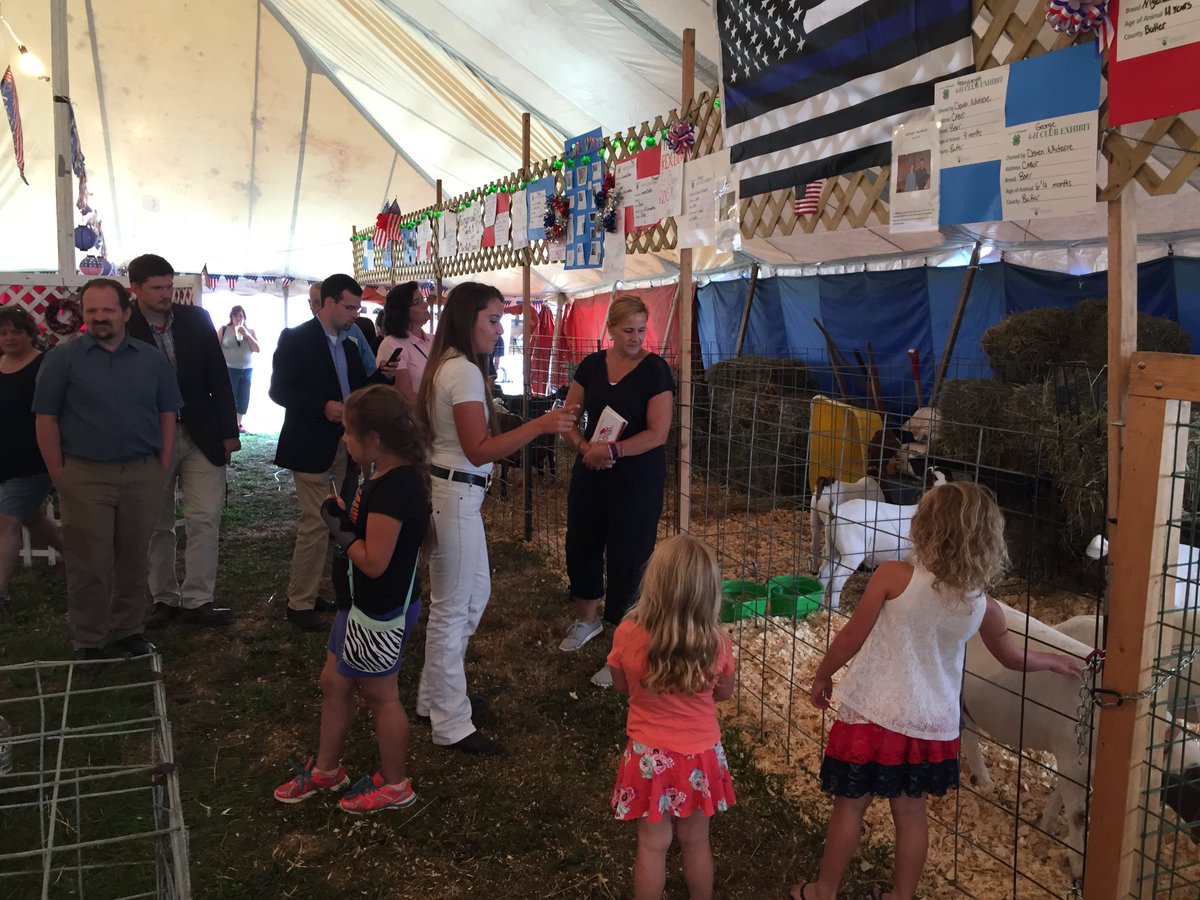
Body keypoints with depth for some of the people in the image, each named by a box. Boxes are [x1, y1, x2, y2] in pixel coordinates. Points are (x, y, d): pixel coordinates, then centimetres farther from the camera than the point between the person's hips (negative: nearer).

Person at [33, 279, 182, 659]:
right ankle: (88, 642, 15)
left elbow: (167, 414, 9)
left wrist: (164, 466, 2)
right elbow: (46, 419, -1)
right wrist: (59, 475, -5)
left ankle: (128, 631, 24)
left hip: (142, 475, 2)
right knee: (89, 565, 3)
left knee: (133, 560, 11)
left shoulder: (152, 358, 6)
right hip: (85, 477, -2)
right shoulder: (62, 358, -1)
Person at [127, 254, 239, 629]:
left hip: (202, 434, 1)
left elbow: (218, 376, 2)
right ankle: (164, 598, 22)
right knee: (158, 525, 10)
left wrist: (229, 430, 0)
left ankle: (198, 600, 7)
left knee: (205, 520, -1)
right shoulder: (124, 329, -7)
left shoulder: (196, 319, -1)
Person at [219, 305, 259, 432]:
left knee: (243, 398, 6)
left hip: (247, 370, 3)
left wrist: (246, 335, -10)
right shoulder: (224, 329, 1)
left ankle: (238, 423, 18)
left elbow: (258, 349, 0)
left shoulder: (250, 331, 9)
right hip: (229, 369, -3)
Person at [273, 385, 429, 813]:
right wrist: (346, 516, -4)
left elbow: (374, 561, -29)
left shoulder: (393, 488, -29)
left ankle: (394, 785, 30)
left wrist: (339, 528, -16)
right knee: (333, 683, 22)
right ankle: (325, 769, 41)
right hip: (362, 603, 10)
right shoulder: (392, 476, 3)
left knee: (380, 697, 9)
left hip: (381, 614, -10)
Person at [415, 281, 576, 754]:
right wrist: (539, 425, -28)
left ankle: (434, 695, 34)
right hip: (455, 495, -10)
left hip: (452, 491, 10)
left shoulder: (447, 366, 12)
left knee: (475, 595, 21)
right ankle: (451, 725, 14)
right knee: (452, 609, 1)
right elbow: (479, 450, -23)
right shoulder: (465, 372, -19)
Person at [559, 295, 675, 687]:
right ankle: (586, 619, 42)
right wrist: (584, 446, -14)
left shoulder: (655, 369, -11)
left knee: (626, 558, 0)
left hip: (638, 478, -5)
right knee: (582, 544, 16)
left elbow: (657, 433, -17)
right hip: (590, 473, 5)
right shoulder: (592, 365, 3)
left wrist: (612, 450, -25)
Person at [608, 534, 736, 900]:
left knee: (652, 845, 17)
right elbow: (723, 693, 0)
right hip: (700, 756, 1)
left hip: (650, 757, -1)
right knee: (695, 842, 22)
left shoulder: (628, 634, -21)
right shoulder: (717, 642, -19)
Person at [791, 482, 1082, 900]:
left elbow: (852, 637, -10)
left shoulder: (893, 577, -16)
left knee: (850, 805, 12)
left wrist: (823, 676, 7)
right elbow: (1014, 658, 16)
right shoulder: (983, 606, -2)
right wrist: (1054, 661, 37)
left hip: (873, 714, -3)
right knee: (910, 812, 19)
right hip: (931, 725, 3)